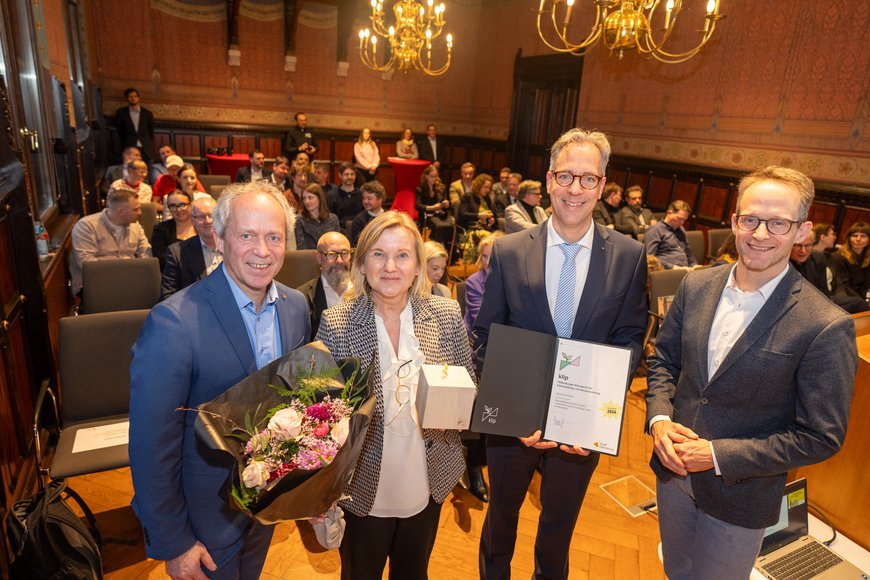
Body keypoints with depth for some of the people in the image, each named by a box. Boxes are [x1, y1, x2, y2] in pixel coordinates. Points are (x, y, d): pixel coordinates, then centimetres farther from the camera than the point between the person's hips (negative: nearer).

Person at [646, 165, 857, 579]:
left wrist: (719, 455, -21)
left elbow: (820, 437, -16)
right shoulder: (696, 286, -7)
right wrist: (659, 418, -13)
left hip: (739, 497, -4)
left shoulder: (826, 327, -21)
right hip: (673, 469, 4)